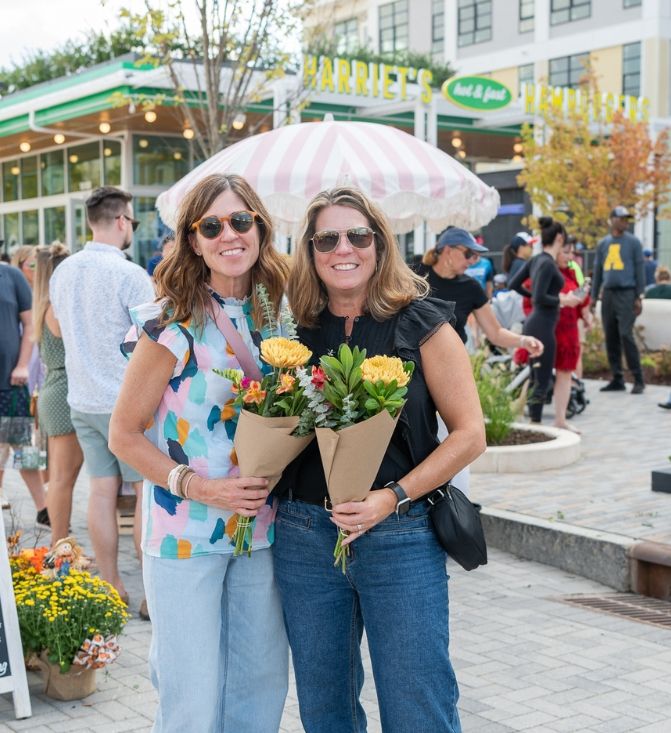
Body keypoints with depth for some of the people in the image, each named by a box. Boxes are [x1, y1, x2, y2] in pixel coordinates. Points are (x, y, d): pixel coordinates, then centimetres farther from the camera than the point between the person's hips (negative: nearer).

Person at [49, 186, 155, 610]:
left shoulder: (63, 272, 7)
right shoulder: (131, 275, -15)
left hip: (83, 398, 7)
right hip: (127, 400, -6)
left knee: (102, 489, 10)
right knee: (148, 490, 1)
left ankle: (111, 586, 17)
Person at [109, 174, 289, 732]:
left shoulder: (275, 314, 4)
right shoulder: (175, 324, -12)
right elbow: (125, 435, -10)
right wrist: (199, 487, -20)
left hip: (260, 528, 5)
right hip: (186, 532, -5)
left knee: (265, 680, 14)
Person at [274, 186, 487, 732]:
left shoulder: (422, 325, -4)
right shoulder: (296, 331, 5)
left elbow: (469, 433, -6)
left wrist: (393, 497, -15)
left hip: (400, 538, -3)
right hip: (305, 537, 4)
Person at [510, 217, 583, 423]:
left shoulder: (535, 260, 9)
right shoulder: (547, 263, -17)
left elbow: (514, 284, 14)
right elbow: (541, 298, -22)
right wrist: (563, 300, -11)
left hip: (534, 324, 10)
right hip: (543, 326, -10)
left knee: (535, 378, 16)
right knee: (542, 380, -3)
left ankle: (532, 422, 22)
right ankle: (535, 423, 1)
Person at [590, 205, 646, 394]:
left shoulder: (633, 242, 2)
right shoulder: (603, 244, 14)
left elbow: (639, 270, 0)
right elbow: (598, 271, 18)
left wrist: (639, 296, -7)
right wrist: (594, 296, 14)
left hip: (626, 293, -5)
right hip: (608, 294, 5)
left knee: (626, 335, -13)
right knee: (610, 338, 6)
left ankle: (638, 380, -7)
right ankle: (617, 379, 14)